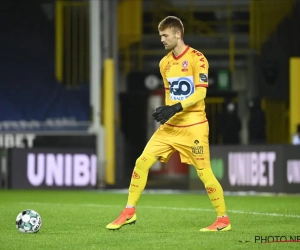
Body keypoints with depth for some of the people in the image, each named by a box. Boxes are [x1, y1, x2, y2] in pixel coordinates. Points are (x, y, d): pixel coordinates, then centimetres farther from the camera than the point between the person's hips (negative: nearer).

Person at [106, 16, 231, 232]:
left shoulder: (196, 59, -11)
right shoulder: (165, 63, 11)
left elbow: (200, 92, -18)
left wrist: (176, 108, -27)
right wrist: (164, 112, 8)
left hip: (194, 127, -6)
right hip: (170, 126, 6)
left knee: (204, 172, -5)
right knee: (142, 162, -4)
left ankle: (223, 220, 9)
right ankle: (129, 212, 5)